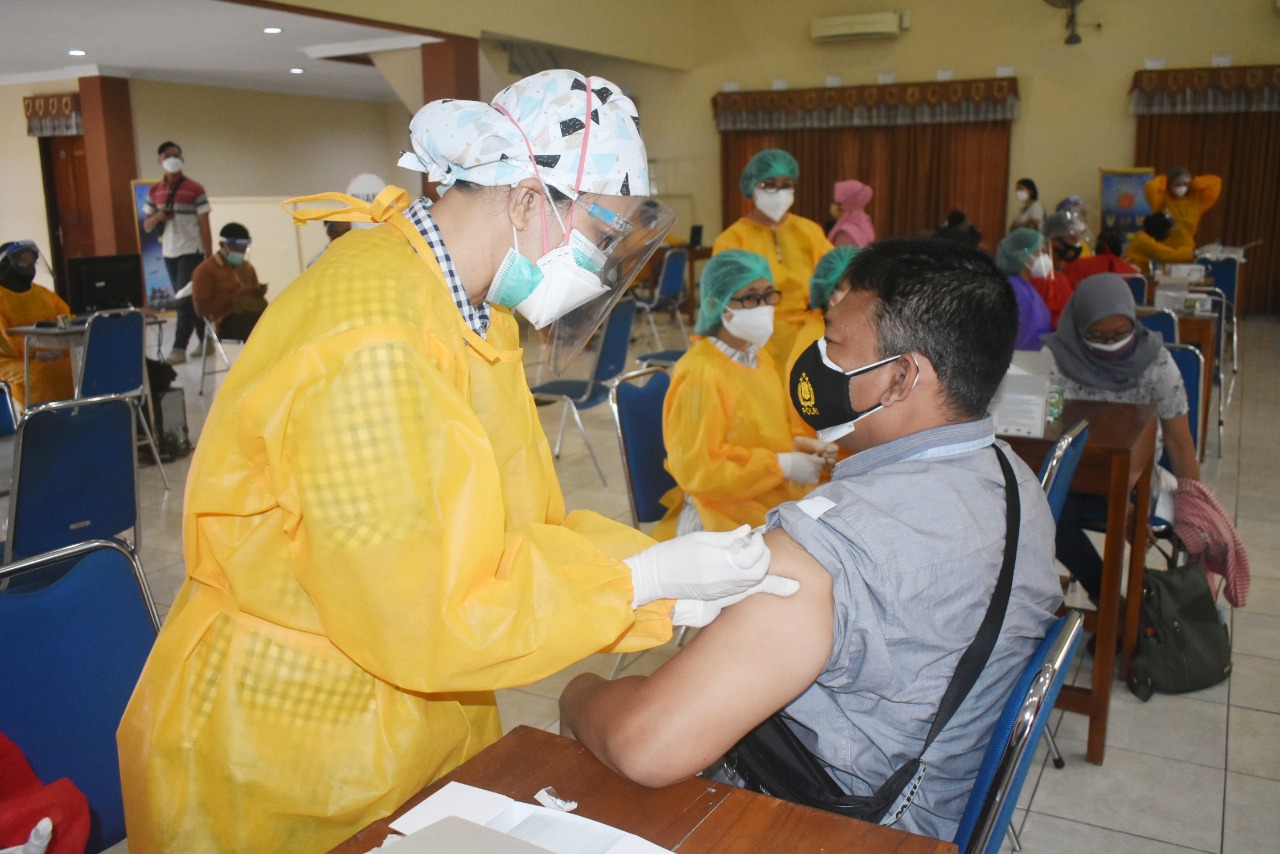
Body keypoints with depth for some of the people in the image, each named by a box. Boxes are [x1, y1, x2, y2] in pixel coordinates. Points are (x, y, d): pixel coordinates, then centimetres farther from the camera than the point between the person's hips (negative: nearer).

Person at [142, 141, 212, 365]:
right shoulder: (154, 192, 8)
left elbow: (205, 225, -4)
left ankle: (180, 348, -9)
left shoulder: (195, 189, -4)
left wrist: (209, 257, -8)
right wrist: (157, 217, -12)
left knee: (185, 300, -10)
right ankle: (205, 341, 20)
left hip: (191, 252, -5)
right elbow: (147, 226, 12)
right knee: (187, 300, 10)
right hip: (169, 253, 5)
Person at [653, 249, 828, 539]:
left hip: (775, 498, 8)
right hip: (727, 513, -8)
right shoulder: (700, 373, -17)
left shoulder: (759, 356, 8)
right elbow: (696, 469, -17)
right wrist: (782, 465, -17)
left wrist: (795, 444, 3)